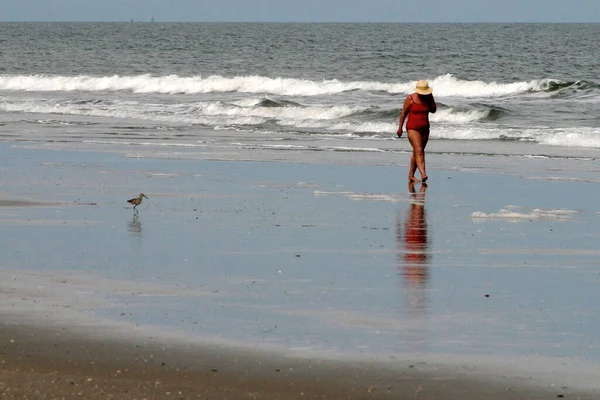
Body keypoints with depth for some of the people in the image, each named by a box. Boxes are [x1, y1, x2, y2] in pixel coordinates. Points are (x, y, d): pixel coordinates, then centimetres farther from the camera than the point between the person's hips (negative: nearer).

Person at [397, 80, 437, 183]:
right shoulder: (410, 98, -8)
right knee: (419, 151, -19)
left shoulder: (428, 98, 5)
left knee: (417, 152, 11)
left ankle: (411, 175, 22)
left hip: (425, 129, 5)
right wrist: (400, 127, -3)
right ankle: (423, 174, -32)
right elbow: (403, 113, -4)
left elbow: (433, 110, -2)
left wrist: (431, 98, -9)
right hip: (412, 128, -5)